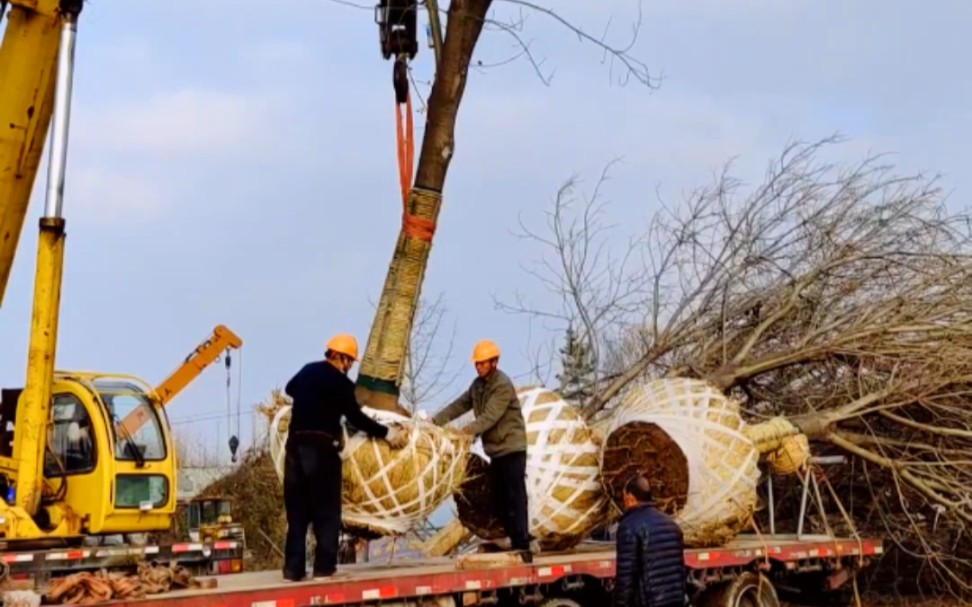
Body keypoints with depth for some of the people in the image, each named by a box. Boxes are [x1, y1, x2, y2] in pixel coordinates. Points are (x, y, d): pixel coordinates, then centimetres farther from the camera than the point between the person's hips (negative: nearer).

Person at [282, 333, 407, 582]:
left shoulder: (308, 370, 14)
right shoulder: (339, 381, -8)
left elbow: (290, 389, 35)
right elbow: (356, 418, -9)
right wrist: (386, 432, -1)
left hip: (295, 444, 7)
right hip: (321, 447, -7)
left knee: (297, 509, 9)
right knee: (326, 510, 1)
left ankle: (293, 568, 7)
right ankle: (324, 566, -1)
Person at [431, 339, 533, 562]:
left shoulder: (503, 386, -15)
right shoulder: (478, 384, 12)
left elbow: (490, 417, -26)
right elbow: (460, 405, 8)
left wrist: (466, 431, -37)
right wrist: (436, 421, -4)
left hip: (511, 449, -9)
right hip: (495, 450, 9)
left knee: (514, 498, -13)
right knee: (498, 500, 10)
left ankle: (522, 547, -15)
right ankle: (513, 542, 16)